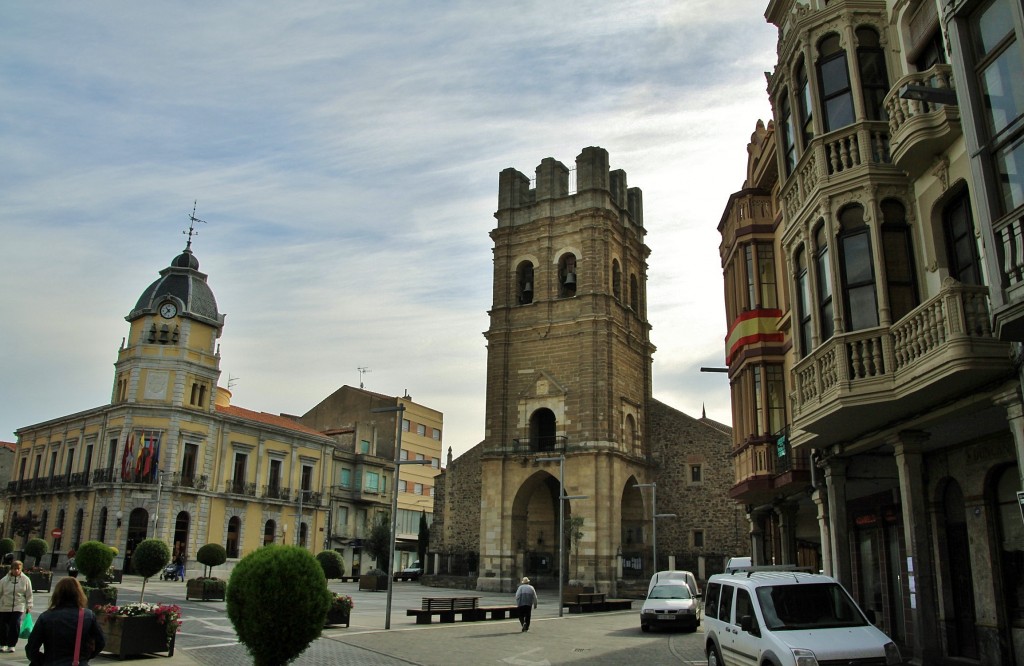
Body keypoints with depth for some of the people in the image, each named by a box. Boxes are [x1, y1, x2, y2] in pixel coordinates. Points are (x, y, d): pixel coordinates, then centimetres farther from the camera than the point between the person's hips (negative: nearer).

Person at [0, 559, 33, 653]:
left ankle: (11, 645, 6)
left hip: (18, 607, -1)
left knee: (15, 626, -8)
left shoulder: (25, 580, -2)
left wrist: (28, 607, 1)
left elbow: (29, 595, 3)